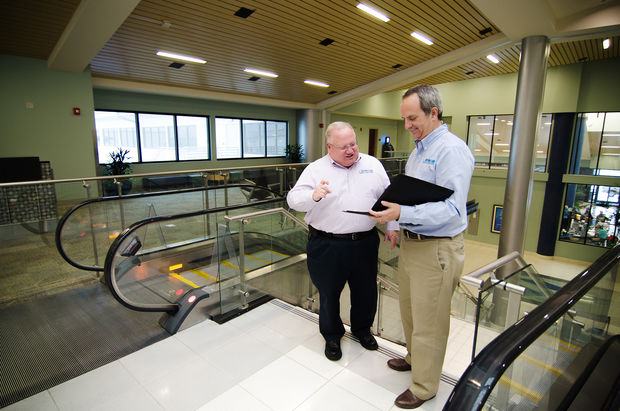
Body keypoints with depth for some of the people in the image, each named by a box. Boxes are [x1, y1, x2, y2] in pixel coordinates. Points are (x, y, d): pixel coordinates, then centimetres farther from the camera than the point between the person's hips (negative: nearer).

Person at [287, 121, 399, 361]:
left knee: (366, 290, 17)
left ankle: (362, 329, 45)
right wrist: (314, 196, -30)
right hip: (326, 246, -2)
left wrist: (392, 226, 4)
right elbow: (293, 199, -10)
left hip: (365, 243, 3)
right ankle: (332, 336, 37)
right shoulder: (315, 169, -2)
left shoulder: (373, 165, 7)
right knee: (329, 293, 12)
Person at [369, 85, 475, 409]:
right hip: (411, 242, 9)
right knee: (409, 309, 23)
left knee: (428, 322, 7)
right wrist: (396, 218, 9)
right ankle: (415, 357, 47)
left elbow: (451, 209, -26)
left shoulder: (452, 150, -17)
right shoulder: (419, 149, 14)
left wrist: (403, 213, -34)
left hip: (436, 250, -9)